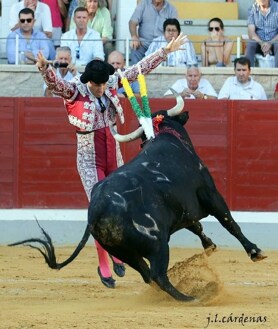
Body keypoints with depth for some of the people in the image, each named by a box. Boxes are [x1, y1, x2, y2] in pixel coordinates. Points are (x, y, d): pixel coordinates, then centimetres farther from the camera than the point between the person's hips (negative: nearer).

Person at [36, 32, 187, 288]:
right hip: (90, 160, -5)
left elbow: (139, 69, 8)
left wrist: (166, 51, 10)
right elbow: (54, 83, -34)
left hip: (114, 158, 5)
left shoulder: (112, 84, -1)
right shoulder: (74, 91, -14)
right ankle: (103, 265, 4)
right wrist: (44, 68, -55)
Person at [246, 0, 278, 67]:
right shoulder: (252, 9, 2)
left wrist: (270, 43, -23)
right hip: (259, 42, 1)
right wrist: (262, 43, -23)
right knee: (250, 45, -31)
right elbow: (251, 32, -5)